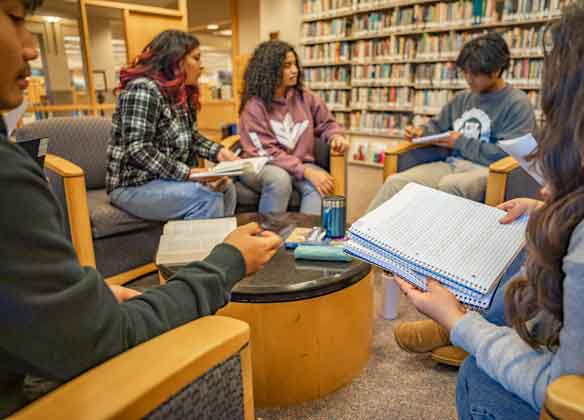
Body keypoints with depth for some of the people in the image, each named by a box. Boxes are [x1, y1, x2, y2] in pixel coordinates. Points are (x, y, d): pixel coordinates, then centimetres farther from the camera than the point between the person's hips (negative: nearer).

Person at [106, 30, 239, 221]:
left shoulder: (182, 93, 10)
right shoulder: (143, 88, -17)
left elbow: (191, 137, 14)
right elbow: (138, 151, -25)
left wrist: (218, 151, -4)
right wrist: (188, 173, -29)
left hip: (166, 179, 8)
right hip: (134, 185, -8)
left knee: (226, 187, -9)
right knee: (207, 196, -26)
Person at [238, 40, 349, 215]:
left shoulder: (305, 98, 3)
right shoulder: (254, 106, -12)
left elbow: (326, 123, 17)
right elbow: (266, 152, -19)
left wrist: (336, 136, -9)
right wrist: (306, 171, -28)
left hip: (301, 165, 4)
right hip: (262, 167, -3)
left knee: (318, 185, -29)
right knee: (280, 179, -37)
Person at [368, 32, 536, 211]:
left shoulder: (517, 104, -2)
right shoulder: (462, 98, 20)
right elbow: (437, 125, 30)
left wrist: (461, 143, -8)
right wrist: (421, 132, 6)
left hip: (487, 169, -6)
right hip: (452, 164, 6)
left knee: (449, 185, -41)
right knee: (395, 181, -19)